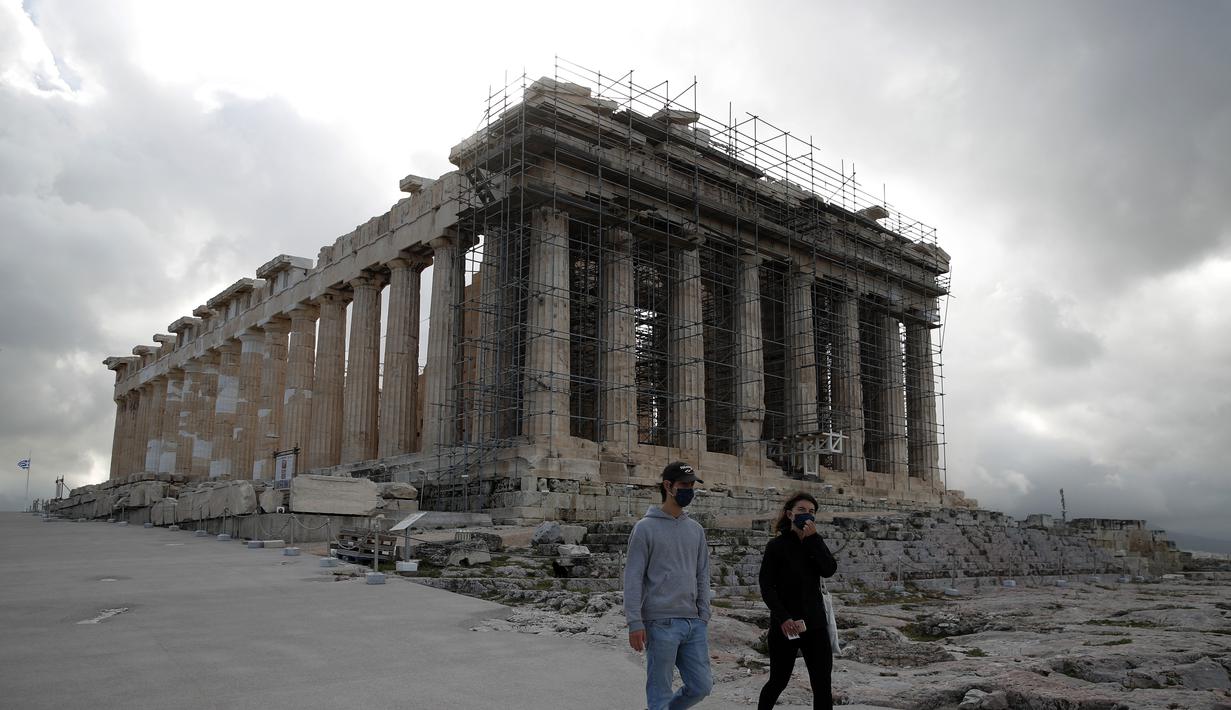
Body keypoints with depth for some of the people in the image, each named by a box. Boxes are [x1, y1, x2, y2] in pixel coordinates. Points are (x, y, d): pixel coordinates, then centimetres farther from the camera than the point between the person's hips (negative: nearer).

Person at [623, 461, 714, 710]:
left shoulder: (696, 529, 14)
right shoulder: (646, 528, -4)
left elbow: (702, 577, 16)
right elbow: (633, 578, -7)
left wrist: (704, 617, 9)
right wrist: (635, 622, -13)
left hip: (694, 623, 6)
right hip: (662, 624, -6)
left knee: (701, 686, 8)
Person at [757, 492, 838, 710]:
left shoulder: (816, 543, 10)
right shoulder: (777, 546, -3)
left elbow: (830, 569, -8)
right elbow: (766, 587, -8)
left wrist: (813, 538, -14)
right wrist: (783, 617, -18)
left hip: (815, 623, 3)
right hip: (785, 624, -3)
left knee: (822, 684, -4)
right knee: (779, 681, 7)